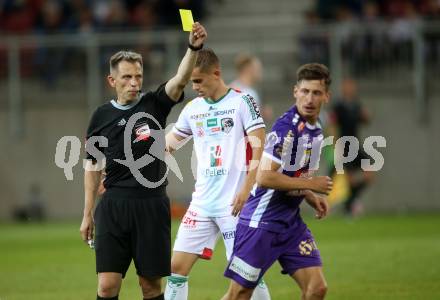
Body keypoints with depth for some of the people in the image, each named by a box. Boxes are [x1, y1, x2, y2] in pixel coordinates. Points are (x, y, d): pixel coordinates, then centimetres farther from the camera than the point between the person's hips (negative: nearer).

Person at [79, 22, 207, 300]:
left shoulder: (154, 105, 2)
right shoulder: (102, 116, 7)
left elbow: (181, 79, -16)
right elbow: (93, 166, 14)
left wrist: (194, 48, -35)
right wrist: (88, 214, 12)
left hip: (152, 205, -1)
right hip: (114, 206, 1)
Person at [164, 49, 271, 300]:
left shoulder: (242, 102, -5)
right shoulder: (192, 109, 12)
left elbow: (259, 147, -10)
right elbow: (170, 143, 24)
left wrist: (246, 189, -18)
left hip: (234, 203, -6)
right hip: (202, 203, 6)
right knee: (177, 267, 1)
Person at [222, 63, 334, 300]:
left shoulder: (315, 130, 9)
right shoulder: (286, 127, -19)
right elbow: (264, 177, -26)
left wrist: (312, 198, 4)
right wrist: (311, 184, -18)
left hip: (290, 223, 8)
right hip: (261, 221, -8)